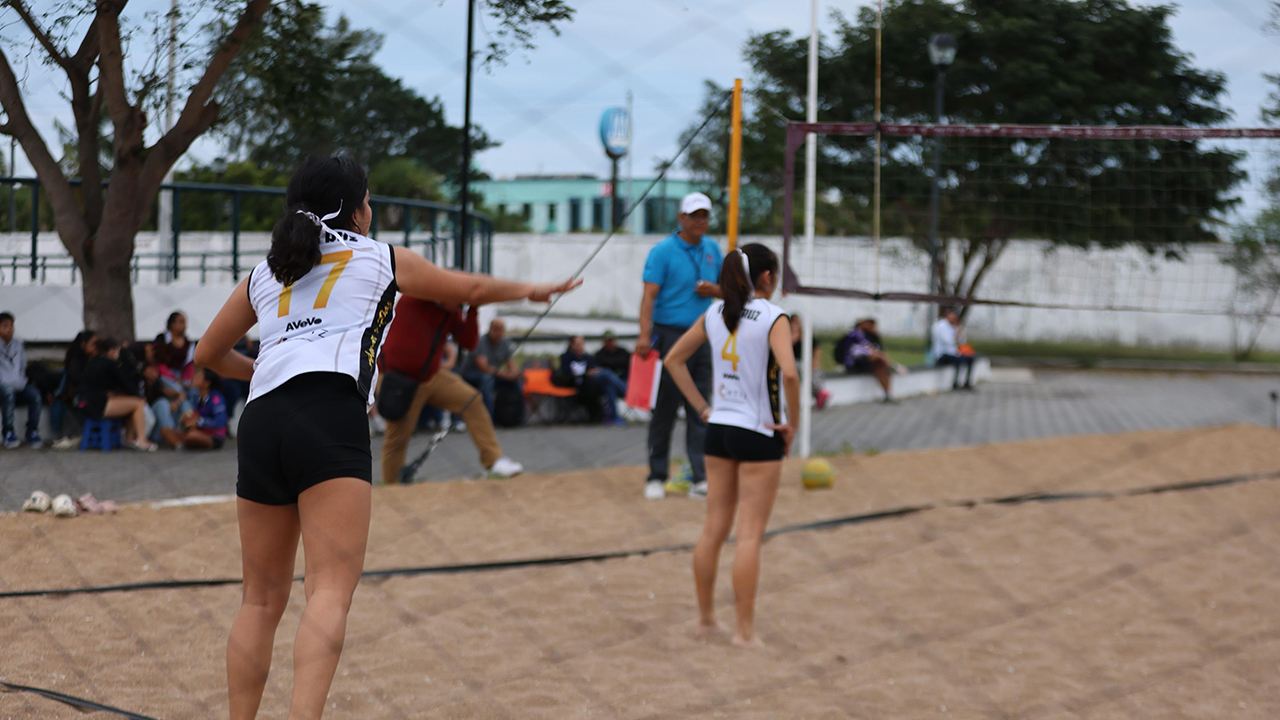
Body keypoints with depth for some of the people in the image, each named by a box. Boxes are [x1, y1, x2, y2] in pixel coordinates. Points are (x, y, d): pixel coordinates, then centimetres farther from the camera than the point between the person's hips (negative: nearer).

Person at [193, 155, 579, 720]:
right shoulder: (382, 259, 19)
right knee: (331, 591, -14)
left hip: (261, 421, 4)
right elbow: (473, 288, 32)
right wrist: (530, 290, 49)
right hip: (332, 416, -4)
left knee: (261, 599, 14)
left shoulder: (262, 275, 26)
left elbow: (208, 355, 36)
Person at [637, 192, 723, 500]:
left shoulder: (712, 249, 13)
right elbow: (649, 295, -13)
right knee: (665, 408, 0)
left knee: (700, 411, 3)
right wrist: (645, 335, -25)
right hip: (670, 335, -5)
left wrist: (714, 290, -2)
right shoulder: (663, 251, -5)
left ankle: (699, 478, 5)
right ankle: (657, 477, 9)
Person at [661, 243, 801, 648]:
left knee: (714, 528, 14)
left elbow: (673, 360, 11)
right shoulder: (773, 318, -13)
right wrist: (792, 424, -13)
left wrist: (702, 408, 11)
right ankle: (745, 629, 2)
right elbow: (789, 373, -26)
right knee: (750, 535, -1)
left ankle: (705, 617, 24)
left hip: (719, 428, 6)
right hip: (759, 434, -6)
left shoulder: (715, 314, 6)